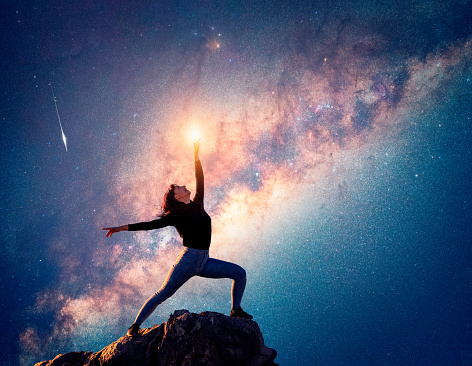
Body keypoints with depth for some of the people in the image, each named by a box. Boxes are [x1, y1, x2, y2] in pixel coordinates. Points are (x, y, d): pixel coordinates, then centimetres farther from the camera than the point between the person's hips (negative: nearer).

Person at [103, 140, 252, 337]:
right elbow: (153, 224, -8)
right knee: (162, 294, -6)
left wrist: (196, 157, 20)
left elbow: (200, 182, 18)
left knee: (239, 272, 3)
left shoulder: (197, 205, 12)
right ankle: (135, 325, 4)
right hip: (189, 259, -7)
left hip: (204, 262, 7)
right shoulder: (175, 214, -5)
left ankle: (236, 310, 11)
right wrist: (123, 228, -14)